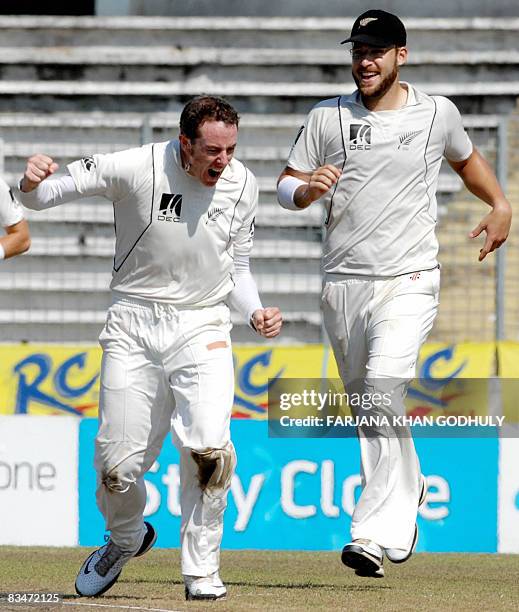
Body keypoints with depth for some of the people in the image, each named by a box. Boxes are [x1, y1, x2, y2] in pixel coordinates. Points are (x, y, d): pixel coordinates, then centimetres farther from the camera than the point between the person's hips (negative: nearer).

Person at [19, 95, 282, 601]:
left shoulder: (242, 184, -2)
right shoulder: (136, 169, -14)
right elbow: (44, 195, -11)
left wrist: (255, 312, -7)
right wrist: (31, 184, -35)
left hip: (202, 326, 1)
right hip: (133, 326, -1)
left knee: (208, 450, -20)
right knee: (116, 464, 0)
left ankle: (201, 573, -4)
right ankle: (126, 539, 34)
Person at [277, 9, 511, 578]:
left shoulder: (437, 113, 4)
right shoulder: (326, 118, 5)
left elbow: (466, 158, 24)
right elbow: (285, 185, 8)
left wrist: (500, 205, 8)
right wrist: (307, 190, -15)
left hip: (408, 281, -3)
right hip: (343, 283, 3)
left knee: (384, 388, -22)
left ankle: (375, 536, -28)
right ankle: (407, 494, 40)